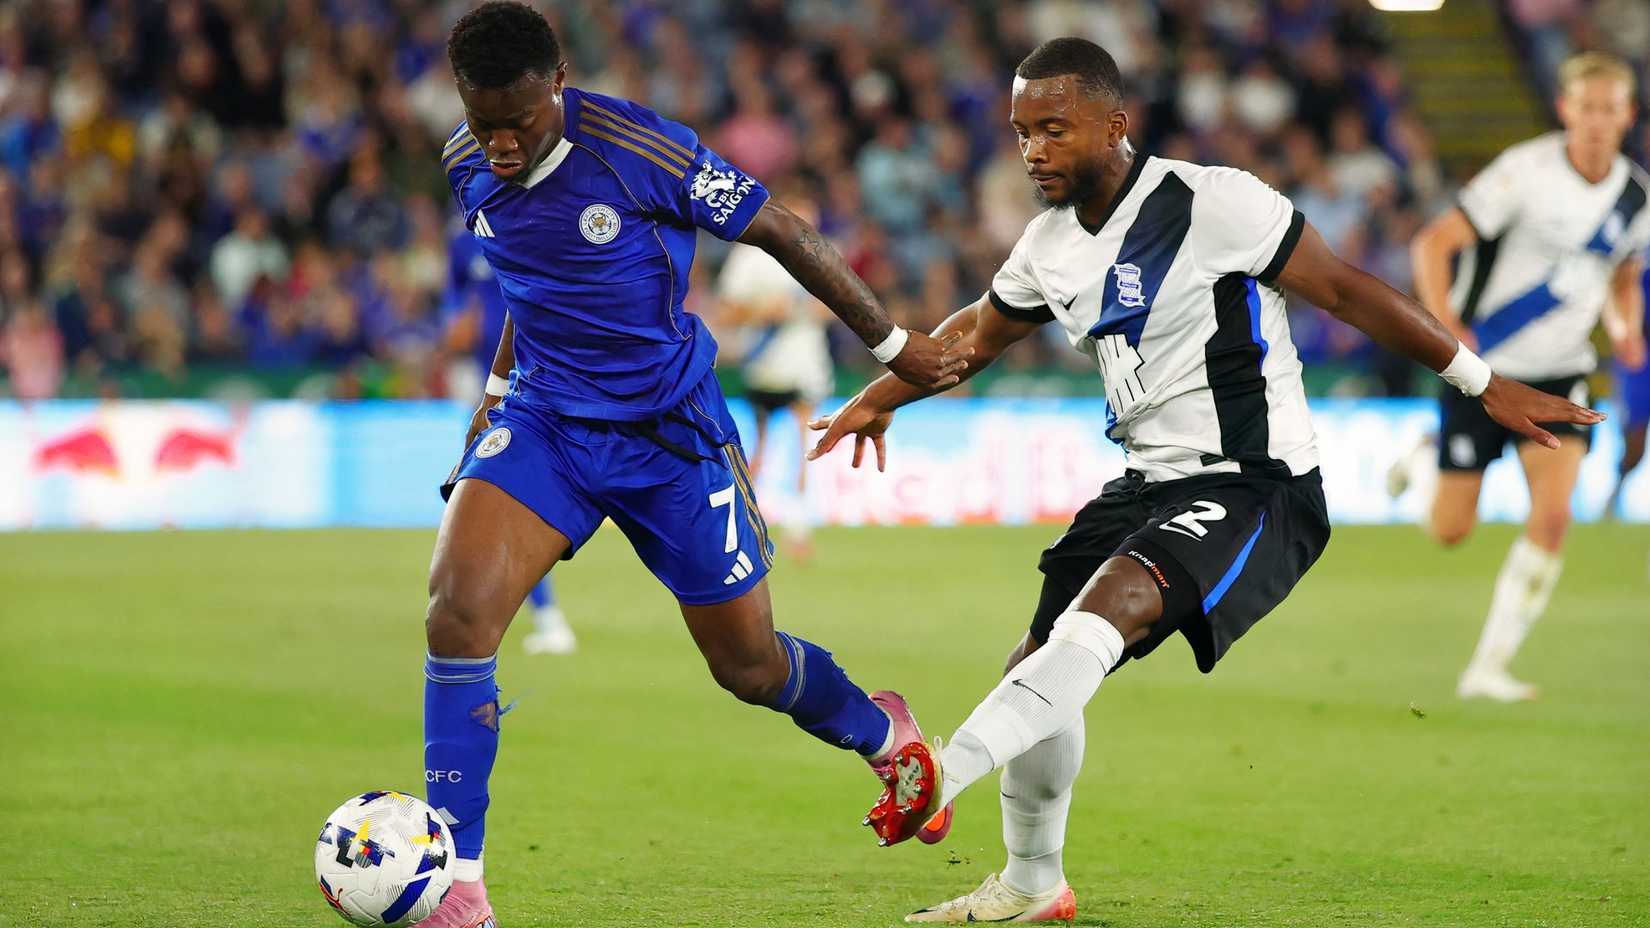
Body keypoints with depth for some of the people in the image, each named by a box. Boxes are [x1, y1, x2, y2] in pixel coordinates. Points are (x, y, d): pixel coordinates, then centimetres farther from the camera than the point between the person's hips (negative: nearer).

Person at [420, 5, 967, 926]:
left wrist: (893, 344, -4)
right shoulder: (468, 167, -5)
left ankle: (886, 735, 46)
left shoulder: (637, 149, -23)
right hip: (544, 420, 3)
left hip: (669, 432, -3)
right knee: (459, 603, -22)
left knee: (747, 662, 10)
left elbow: (781, 230, -11)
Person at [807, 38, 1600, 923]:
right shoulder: (1051, 243, 6)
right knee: (1038, 666, 9)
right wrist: (877, 400, 34)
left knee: (1112, 602, -32)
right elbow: (980, 332, 27)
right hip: (1151, 483, 8)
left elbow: (1346, 289, -11)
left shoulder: (1212, 203, -17)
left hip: (1256, 489, -8)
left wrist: (1483, 383, -8)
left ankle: (947, 768, -49)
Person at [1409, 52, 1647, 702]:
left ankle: (1489, 667, -9)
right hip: (1482, 367, -3)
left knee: (1552, 516, -18)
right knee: (1450, 532, 1)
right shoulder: (1527, 171, -16)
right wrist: (1440, 319, -33)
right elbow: (1433, 243, -17)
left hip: (1561, 374, 3)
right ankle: (1428, 458, 39)